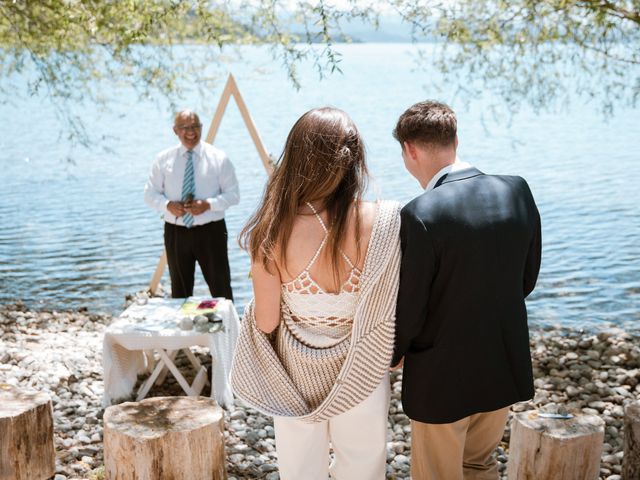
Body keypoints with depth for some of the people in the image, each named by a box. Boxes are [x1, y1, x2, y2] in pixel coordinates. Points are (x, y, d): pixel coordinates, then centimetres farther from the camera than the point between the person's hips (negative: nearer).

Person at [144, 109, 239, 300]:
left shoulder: (218, 158, -1)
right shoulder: (164, 159, 4)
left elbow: (233, 194, 0)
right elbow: (150, 193, 8)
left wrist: (208, 204, -18)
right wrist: (168, 205, -13)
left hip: (211, 231, -2)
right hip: (176, 233, 2)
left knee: (221, 288, 1)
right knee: (180, 291, 12)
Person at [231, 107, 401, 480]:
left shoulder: (274, 232, -21)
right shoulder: (382, 224, -21)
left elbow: (266, 321, -12)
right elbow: (394, 309, -14)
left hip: (296, 373, 0)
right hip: (359, 376, 0)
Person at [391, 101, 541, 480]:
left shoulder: (421, 215, -25)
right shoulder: (518, 192, -7)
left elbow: (407, 311, -18)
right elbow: (527, 279, 4)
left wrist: (392, 355, 2)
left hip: (442, 379, -5)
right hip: (507, 369, 6)